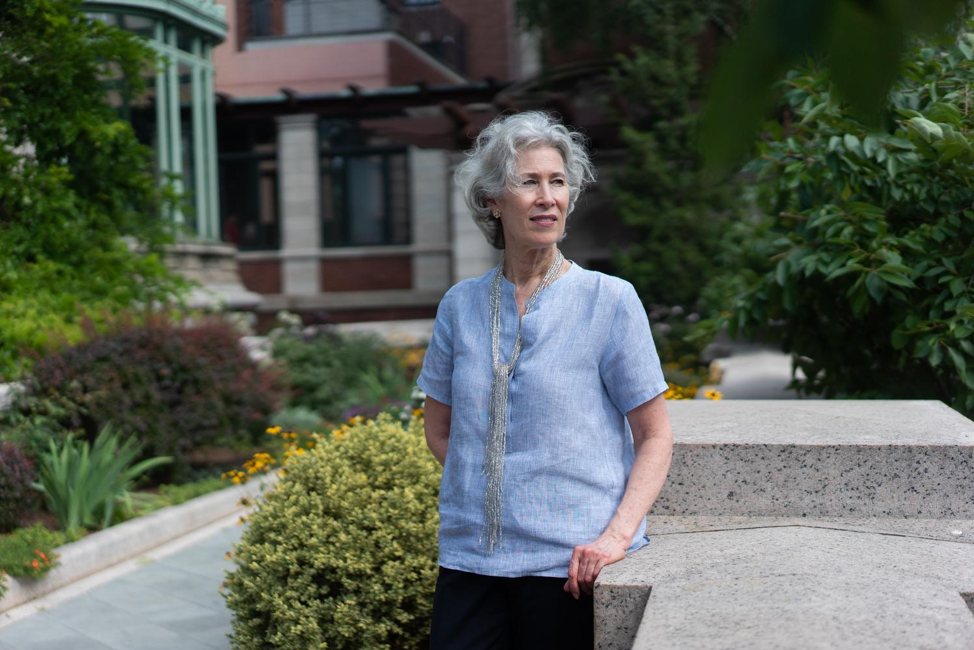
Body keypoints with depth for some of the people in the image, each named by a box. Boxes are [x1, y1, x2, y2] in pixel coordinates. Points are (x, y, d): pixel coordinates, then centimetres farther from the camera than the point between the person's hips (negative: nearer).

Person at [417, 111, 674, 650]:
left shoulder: (609, 301, -3)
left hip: (569, 562, -2)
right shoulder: (461, 305, 6)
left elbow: (655, 437, -2)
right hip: (470, 558, 3)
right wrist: (490, 486, 0)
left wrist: (618, 533, -14)